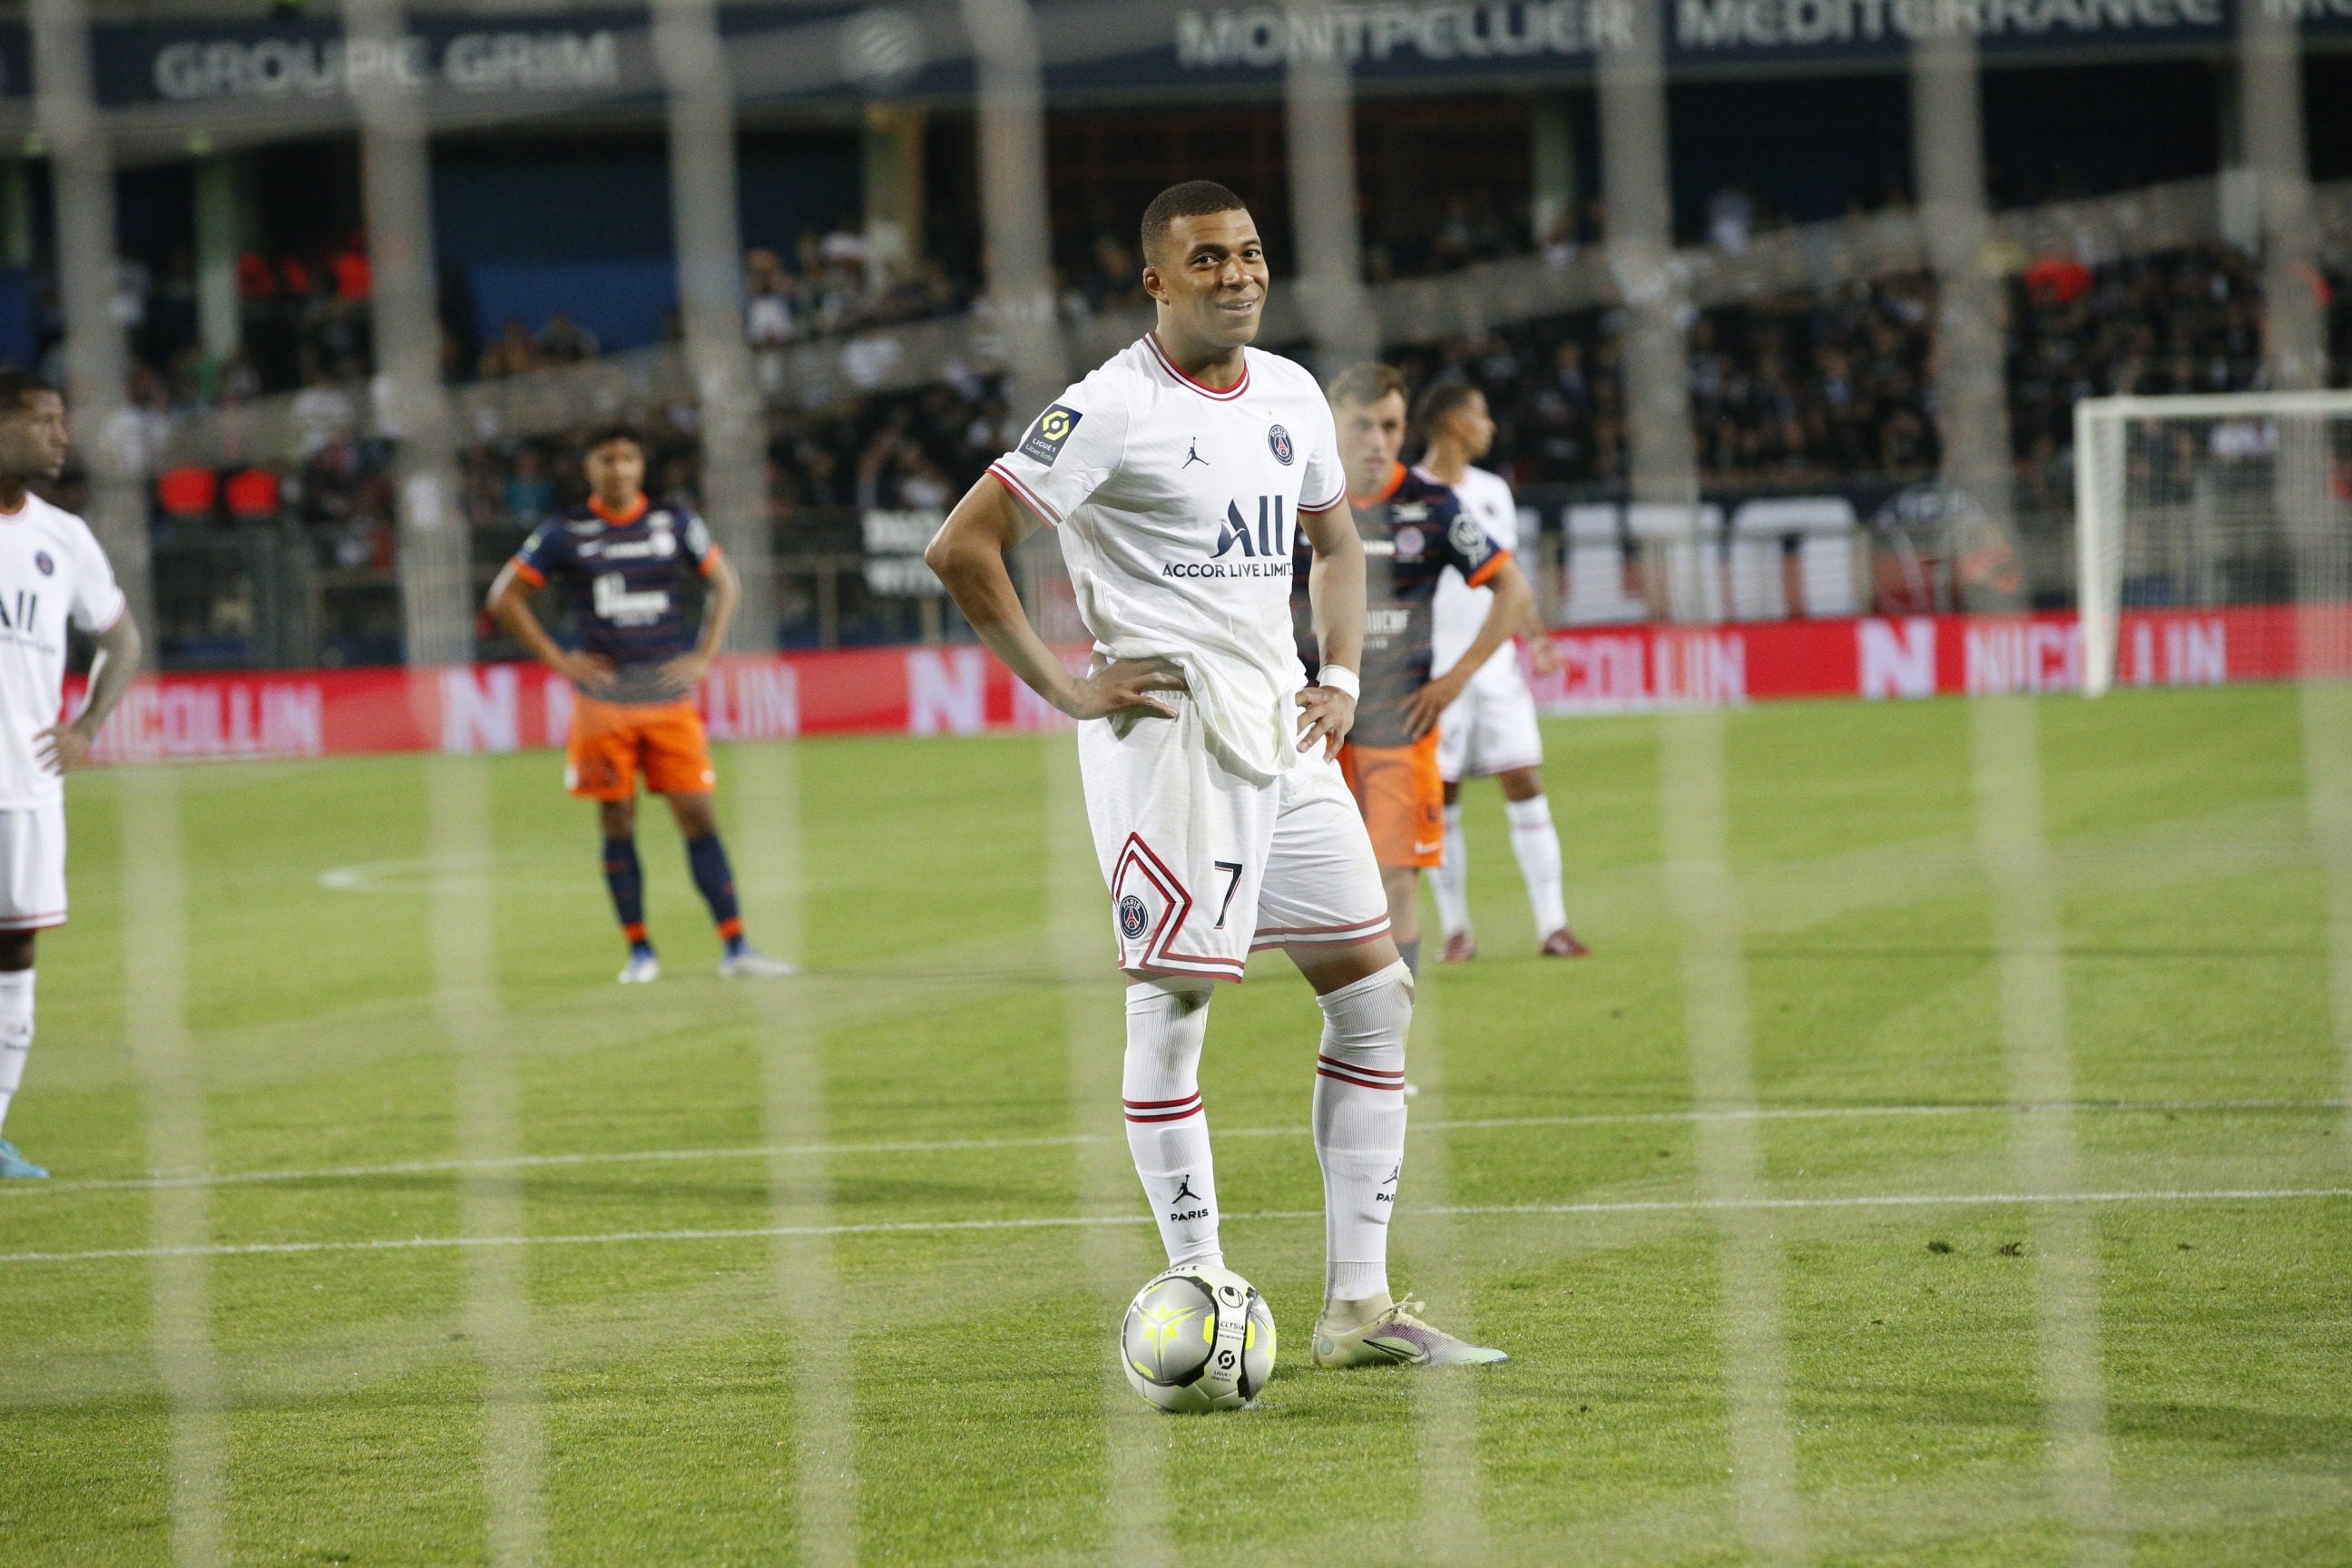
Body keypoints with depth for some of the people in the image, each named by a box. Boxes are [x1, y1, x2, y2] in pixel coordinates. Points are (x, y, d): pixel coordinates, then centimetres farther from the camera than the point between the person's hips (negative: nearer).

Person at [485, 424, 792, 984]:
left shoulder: (674, 523, 6)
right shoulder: (565, 533, 1)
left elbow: (725, 585, 17)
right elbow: (505, 597, 6)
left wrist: (704, 656, 5)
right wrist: (558, 660, 0)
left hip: (670, 699, 1)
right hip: (603, 701, -1)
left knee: (698, 817, -4)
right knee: (617, 824, 0)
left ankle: (735, 948, -4)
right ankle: (639, 952, 7)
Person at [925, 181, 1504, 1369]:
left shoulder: (1290, 397, 11)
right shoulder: (1111, 410, -11)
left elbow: (1335, 543, 27)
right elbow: (962, 548, -14)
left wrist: (1341, 677, 12)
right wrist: (1062, 687, -13)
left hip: (1282, 733, 8)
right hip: (1165, 729, -8)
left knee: (1374, 995, 5)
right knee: (1171, 1009, -7)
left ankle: (1358, 1306, 10)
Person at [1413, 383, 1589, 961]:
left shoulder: (1493, 492, 12)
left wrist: (1536, 636, 4)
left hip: (1495, 665, 4)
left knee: (1525, 785, -4)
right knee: (1440, 800, 0)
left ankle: (1552, 924, -4)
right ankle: (1456, 929, 10)